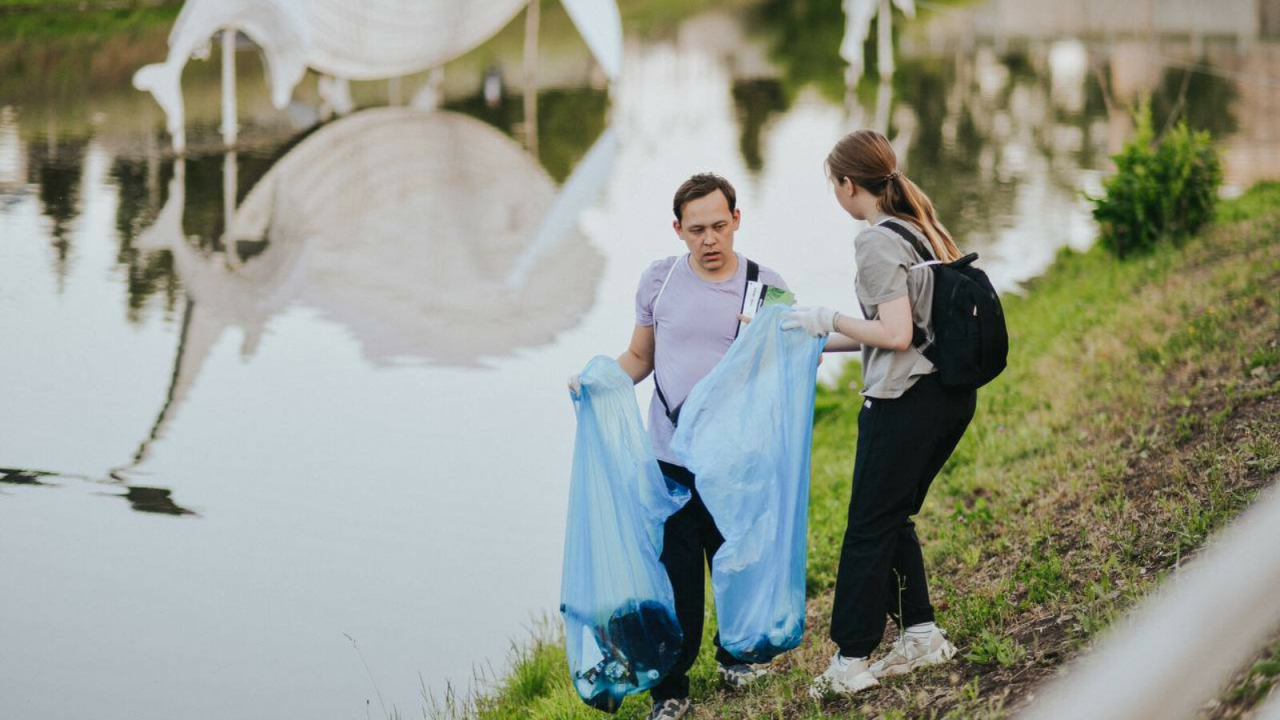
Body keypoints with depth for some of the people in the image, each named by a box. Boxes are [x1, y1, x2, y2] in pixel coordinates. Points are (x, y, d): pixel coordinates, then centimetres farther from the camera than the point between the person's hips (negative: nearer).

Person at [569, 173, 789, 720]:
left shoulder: (768, 288, 1)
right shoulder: (659, 280, 4)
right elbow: (640, 357, 14)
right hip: (672, 461, 0)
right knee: (676, 577, -2)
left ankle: (734, 655, 37)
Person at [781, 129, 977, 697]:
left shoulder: (877, 242, -15)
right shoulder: (919, 228, 13)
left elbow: (895, 334, -21)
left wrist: (828, 319, -8)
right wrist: (821, 343, 19)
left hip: (904, 400, -9)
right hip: (952, 392, 9)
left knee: (869, 527, 0)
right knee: (895, 518, 19)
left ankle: (851, 661, 6)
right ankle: (921, 635, 20)